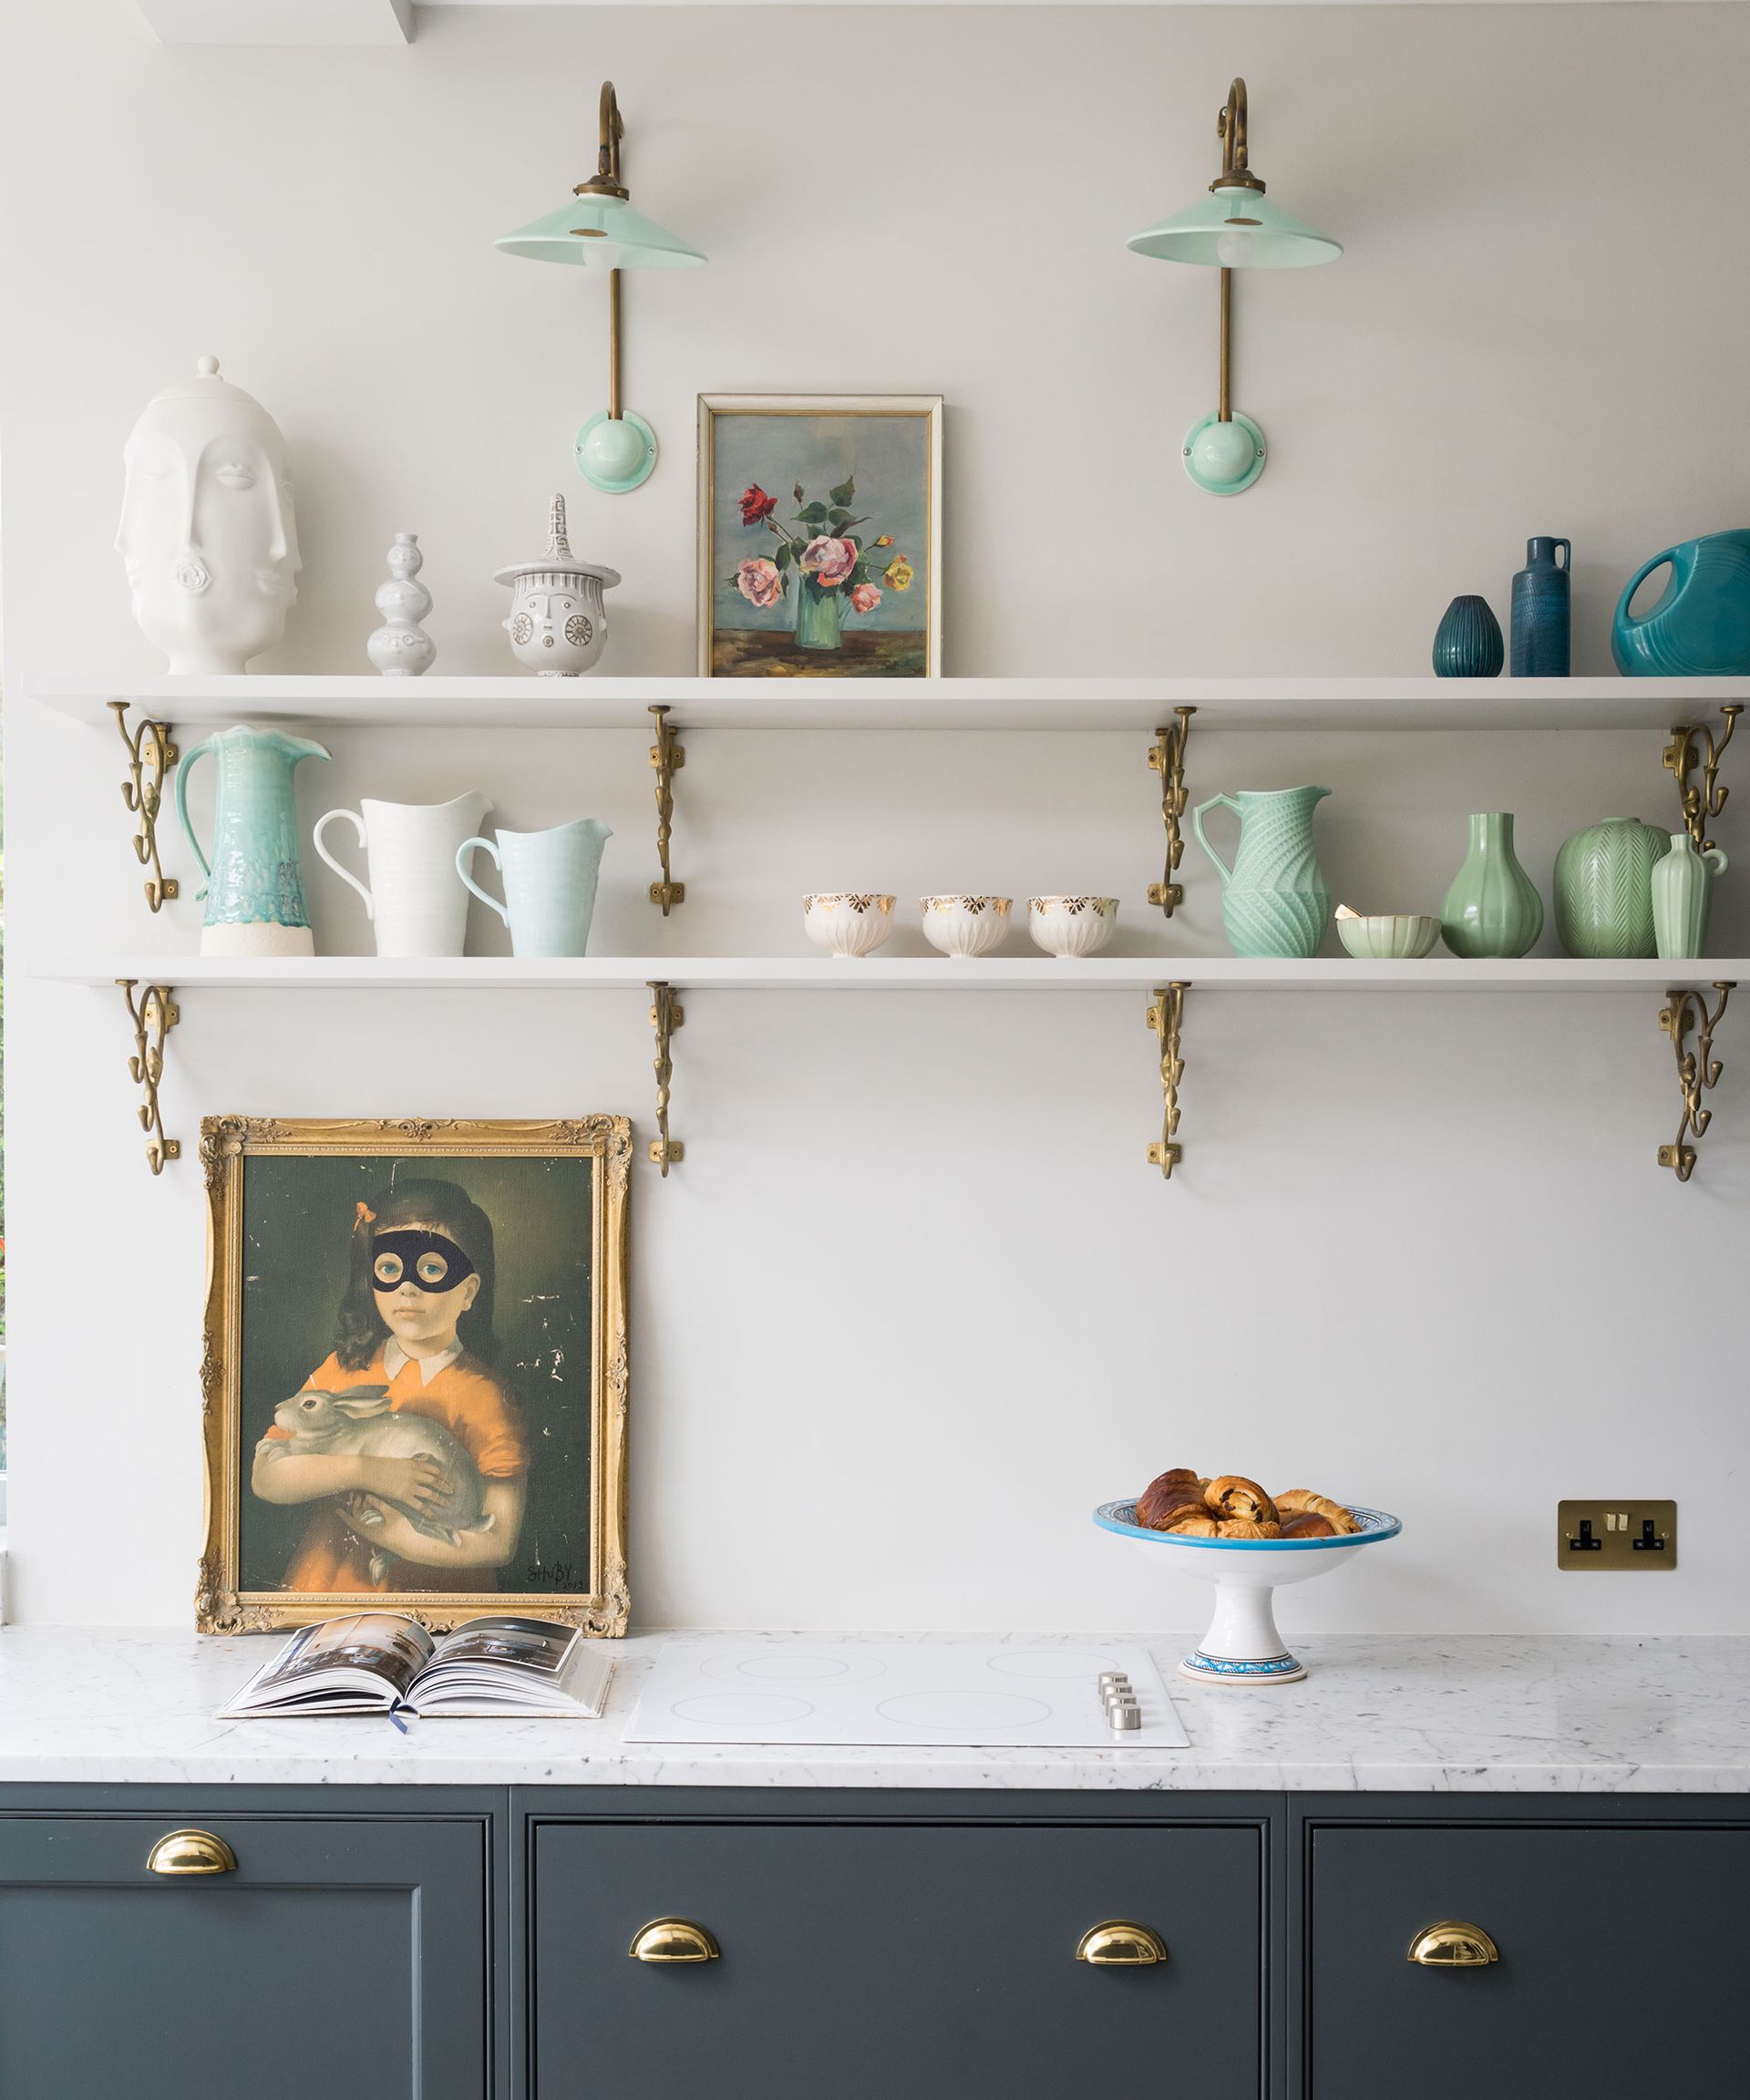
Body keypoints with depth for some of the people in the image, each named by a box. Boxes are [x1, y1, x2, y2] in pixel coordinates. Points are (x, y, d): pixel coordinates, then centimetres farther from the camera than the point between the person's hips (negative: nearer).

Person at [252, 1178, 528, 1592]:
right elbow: (264, 1476, -3)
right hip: (330, 1581, 2)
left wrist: (389, 1533, -13)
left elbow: (498, 1542, -10)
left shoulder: (484, 1397, -6)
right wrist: (364, 1472, -16)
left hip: (437, 1589, -2)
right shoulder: (344, 1369, 4)